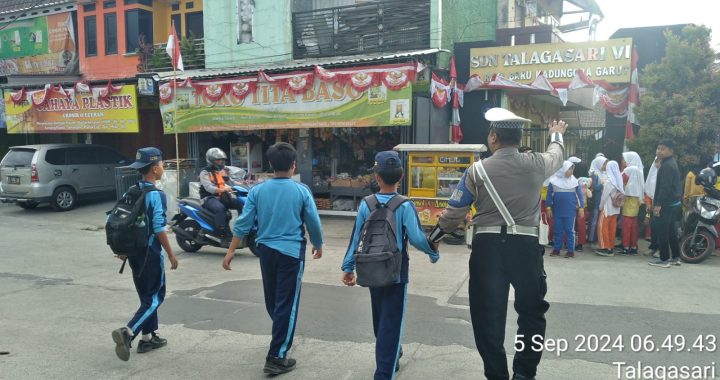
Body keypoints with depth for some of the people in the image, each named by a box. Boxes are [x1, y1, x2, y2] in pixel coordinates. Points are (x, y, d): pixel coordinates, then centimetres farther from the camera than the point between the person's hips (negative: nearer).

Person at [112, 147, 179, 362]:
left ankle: (148, 337, 25)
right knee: (155, 297, 1)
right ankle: (128, 332, -13)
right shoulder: (156, 194, -16)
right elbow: (159, 229, -19)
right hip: (150, 252, -8)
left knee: (146, 295, 17)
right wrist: (171, 254, -11)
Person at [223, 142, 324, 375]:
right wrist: (318, 246, 15)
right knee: (286, 304, 1)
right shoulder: (301, 191, -7)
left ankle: (282, 338, 44)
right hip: (291, 252, -4)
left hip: (266, 250, 4)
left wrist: (231, 251, 4)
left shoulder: (258, 190, -1)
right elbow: (314, 223, -2)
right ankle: (276, 358, 0)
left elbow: (244, 222, -2)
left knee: (272, 301, 21)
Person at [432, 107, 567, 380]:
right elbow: (556, 156, 26)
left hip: (488, 246, -1)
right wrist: (557, 135, 49)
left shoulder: (478, 169, -4)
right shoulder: (536, 164, 0)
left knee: (488, 313, 10)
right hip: (525, 245, 1)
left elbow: (454, 213, 1)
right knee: (532, 310, 19)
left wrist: (432, 238, 18)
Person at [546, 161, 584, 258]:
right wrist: (548, 207, 2)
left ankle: (571, 250, 6)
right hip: (557, 210, 1)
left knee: (569, 230, 1)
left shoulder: (575, 181, 2)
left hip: (570, 211, -1)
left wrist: (581, 207, 0)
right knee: (558, 230, 8)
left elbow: (580, 195, 4)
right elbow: (549, 194, 5)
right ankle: (556, 249, 16)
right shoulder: (554, 181, 1)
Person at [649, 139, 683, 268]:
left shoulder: (667, 165, -16)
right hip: (674, 203, 10)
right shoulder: (671, 163, 17)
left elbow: (665, 187, -23)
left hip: (667, 204, -10)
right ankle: (676, 257, 22)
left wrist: (658, 204, -24)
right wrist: (657, 202, 23)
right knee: (671, 231, 15)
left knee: (662, 232, -5)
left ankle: (664, 259, -1)